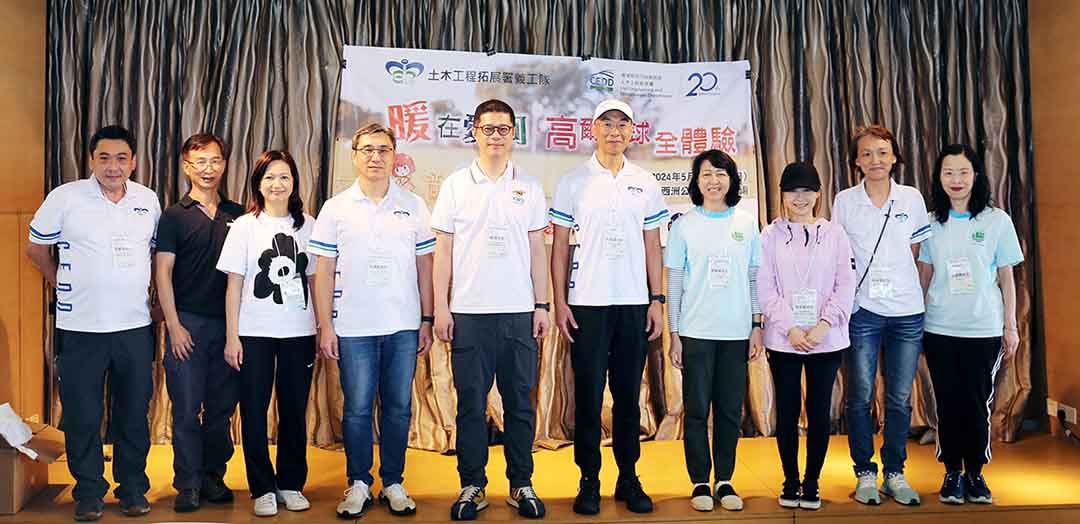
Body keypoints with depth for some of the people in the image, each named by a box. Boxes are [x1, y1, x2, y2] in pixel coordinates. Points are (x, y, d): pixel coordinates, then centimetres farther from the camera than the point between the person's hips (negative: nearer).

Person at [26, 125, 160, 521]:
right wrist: (62, 284, 8)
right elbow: (36, 247, 7)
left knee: (134, 414, 10)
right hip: (80, 328, -2)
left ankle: (132, 488, 23)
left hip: (135, 327, 2)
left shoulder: (148, 200, 5)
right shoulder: (65, 198, -5)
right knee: (82, 417, 6)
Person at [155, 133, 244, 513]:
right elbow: (163, 274, -1)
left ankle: (213, 477, 22)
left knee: (222, 407, 8)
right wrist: (173, 325, -8)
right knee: (187, 408, 1)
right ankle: (188, 484, 12)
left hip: (228, 324, 3)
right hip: (188, 323, -2)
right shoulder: (174, 216, 2)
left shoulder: (237, 215, 9)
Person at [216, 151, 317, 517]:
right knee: (254, 411, 3)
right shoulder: (244, 226, 1)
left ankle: (291, 484, 22)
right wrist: (232, 336, -4)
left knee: (294, 411, 7)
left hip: (299, 333, 2)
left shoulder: (307, 225, 6)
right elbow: (234, 284, 0)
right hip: (254, 333, -1)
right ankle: (263, 489, 16)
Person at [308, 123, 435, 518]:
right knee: (357, 408, 5)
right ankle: (358, 483, 20)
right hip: (353, 327, -1)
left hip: (404, 326, 1)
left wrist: (427, 320, 4)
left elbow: (425, 266, 8)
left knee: (398, 407, 8)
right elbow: (323, 271, 3)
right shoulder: (336, 209, 3)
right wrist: (325, 325, -2)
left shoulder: (414, 206, 6)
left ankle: (392, 483, 21)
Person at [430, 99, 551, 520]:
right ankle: (472, 485, 17)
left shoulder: (529, 187, 9)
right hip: (469, 311, -1)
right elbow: (443, 251, 4)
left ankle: (521, 484, 18)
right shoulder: (455, 184, 5)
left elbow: (537, 250, 10)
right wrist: (441, 307, -2)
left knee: (520, 402, 6)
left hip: (519, 311, 1)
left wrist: (542, 305, 4)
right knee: (471, 403, 5)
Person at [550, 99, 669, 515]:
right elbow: (559, 246, 2)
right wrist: (559, 302, -5)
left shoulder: (645, 184, 9)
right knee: (588, 394, 2)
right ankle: (589, 480, 14)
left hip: (634, 304, 2)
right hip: (586, 304, -2)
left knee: (629, 394, 8)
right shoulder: (573, 182, 3)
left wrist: (657, 300, 4)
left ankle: (629, 478, 19)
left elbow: (652, 246, 11)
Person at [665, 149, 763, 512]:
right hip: (696, 331, -1)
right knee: (697, 410, 3)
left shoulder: (746, 223, 7)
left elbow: (754, 278, 9)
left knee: (731, 410, 7)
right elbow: (674, 283, 1)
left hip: (736, 332, 2)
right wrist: (674, 334, -2)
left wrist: (757, 326, 4)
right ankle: (700, 482, 15)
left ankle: (725, 481, 20)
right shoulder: (685, 224, 2)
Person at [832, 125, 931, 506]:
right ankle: (865, 473, 17)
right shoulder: (844, 202, 0)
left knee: (899, 399, 8)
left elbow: (915, 253, 11)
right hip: (862, 312, -1)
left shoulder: (912, 199, 4)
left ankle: (895, 474, 22)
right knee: (860, 397, 4)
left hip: (906, 311, 2)